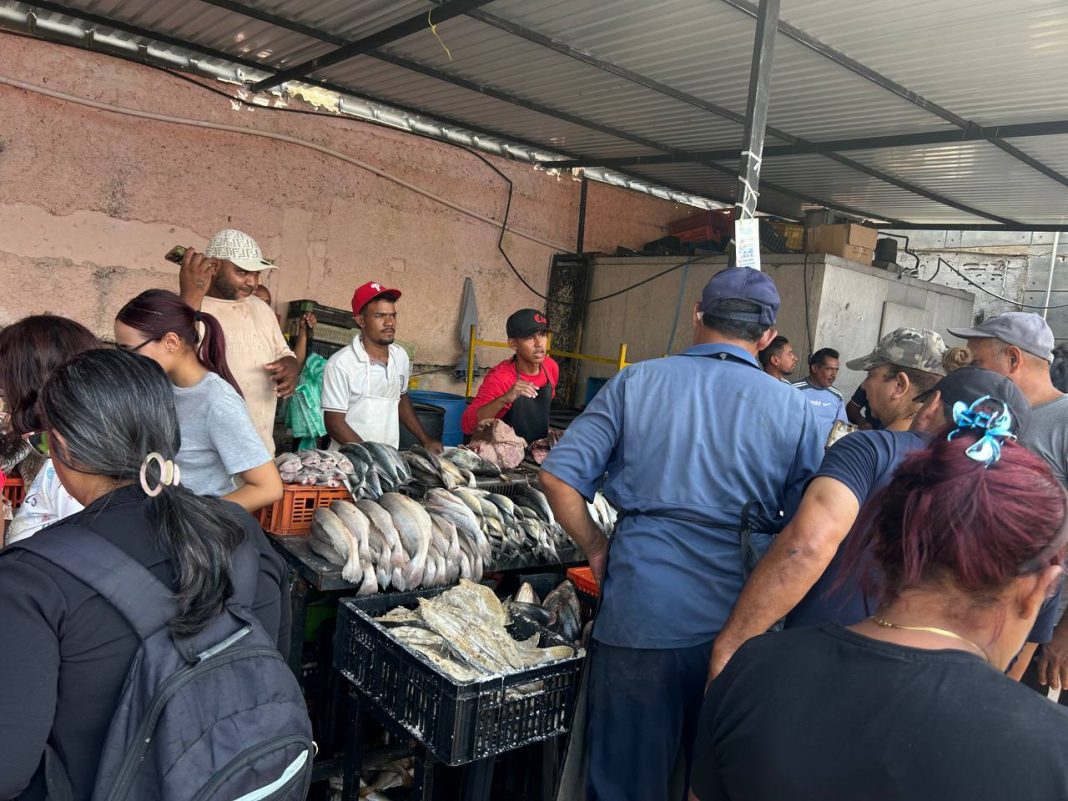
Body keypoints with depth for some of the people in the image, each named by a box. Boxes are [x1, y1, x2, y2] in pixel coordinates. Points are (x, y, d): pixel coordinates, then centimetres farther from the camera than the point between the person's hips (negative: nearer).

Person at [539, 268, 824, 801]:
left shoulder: (635, 383, -2)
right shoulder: (793, 409, 0)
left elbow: (557, 477, -6)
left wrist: (596, 547, 8)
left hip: (639, 616, -1)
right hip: (741, 625, 2)